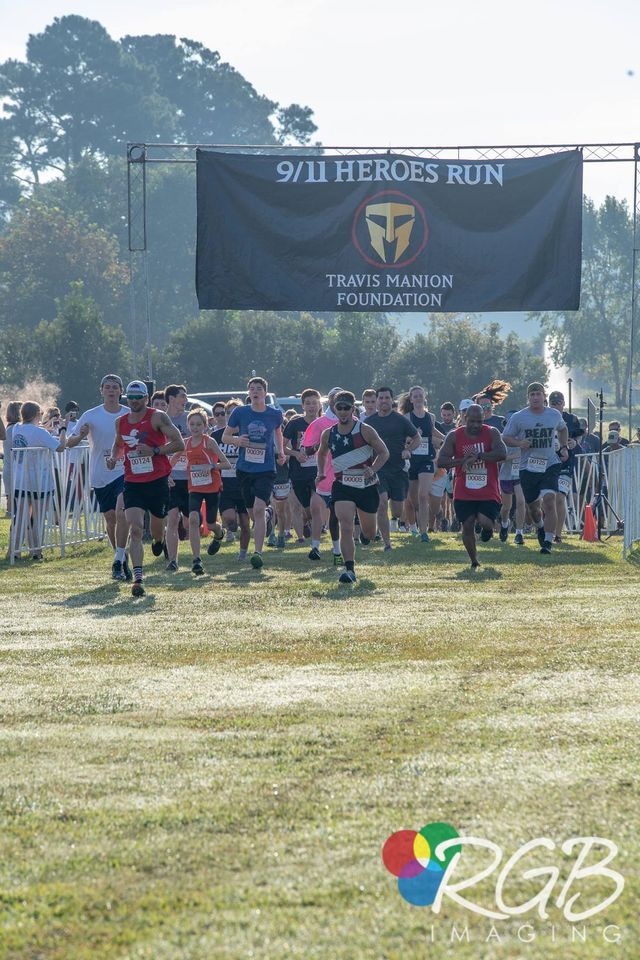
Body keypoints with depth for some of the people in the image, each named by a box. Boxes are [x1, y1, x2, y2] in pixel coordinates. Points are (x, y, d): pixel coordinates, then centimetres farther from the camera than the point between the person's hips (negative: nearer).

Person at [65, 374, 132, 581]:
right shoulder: (91, 416, -1)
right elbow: (69, 443, -2)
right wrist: (80, 436, -23)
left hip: (125, 472, -1)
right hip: (100, 476, 1)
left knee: (121, 512, -20)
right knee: (110, 518, 8)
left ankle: (118, 562, -17)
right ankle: (121, 557, 28)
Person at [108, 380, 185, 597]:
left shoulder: (157, 417, -8)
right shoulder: (121, 422, 7)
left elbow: (179, 444, -11)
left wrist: (154, 451, -20)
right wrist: (114, 457, 5)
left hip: (158, 481, -2)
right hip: (132, 483, 2)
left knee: (157, 529, 13)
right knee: (135, 529, -15)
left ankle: (159, 540, 53)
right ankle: (137, 579, -19)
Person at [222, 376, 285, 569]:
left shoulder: (275, 414, 1)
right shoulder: (240, 412, 0)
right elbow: (225, 436, 9)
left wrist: (280, 452, 9)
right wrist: (237, 440, -13)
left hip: (266, 469, -2)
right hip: (245, 468, 2)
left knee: (259, 509, -19)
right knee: (253, 512, 9)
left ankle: (258, 552, -22)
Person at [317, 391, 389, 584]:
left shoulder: (365, 431, -9)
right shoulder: (328, 434, 2)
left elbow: (384, 453, -3)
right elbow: (322, 453, 22)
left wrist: (372, 470, -18)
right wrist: (321, 472, 7)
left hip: (367, 486, -1)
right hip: (342, 486, 1)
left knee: (369, 533, 13)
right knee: (346, 528, -19)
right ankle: (349, 569, -19)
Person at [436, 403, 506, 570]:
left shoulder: (491, 433, -4)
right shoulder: (454, 436, 0)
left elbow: (501, 454, -19)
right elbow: (441, 460, -7)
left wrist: (477, 456, -24)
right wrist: (462, 460, -21)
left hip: (488, 492, -2)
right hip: (464, 493, 2)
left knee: (485, 522, -17)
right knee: (467, 526, -2)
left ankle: (487, 528, 22)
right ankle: (474, 562, 15)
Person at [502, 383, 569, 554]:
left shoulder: (554, 415, 4)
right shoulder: (518, 418, -3)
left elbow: (562, 429, 25)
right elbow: (505, 438, 3)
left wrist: (563, 447, 11)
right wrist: (519, 443, -16)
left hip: (550, 465, -1)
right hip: (528, 468, 1)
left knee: (549, 500, -19)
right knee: (533, 506, 12)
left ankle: (548, 542, -19)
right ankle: (540, 527, 47)